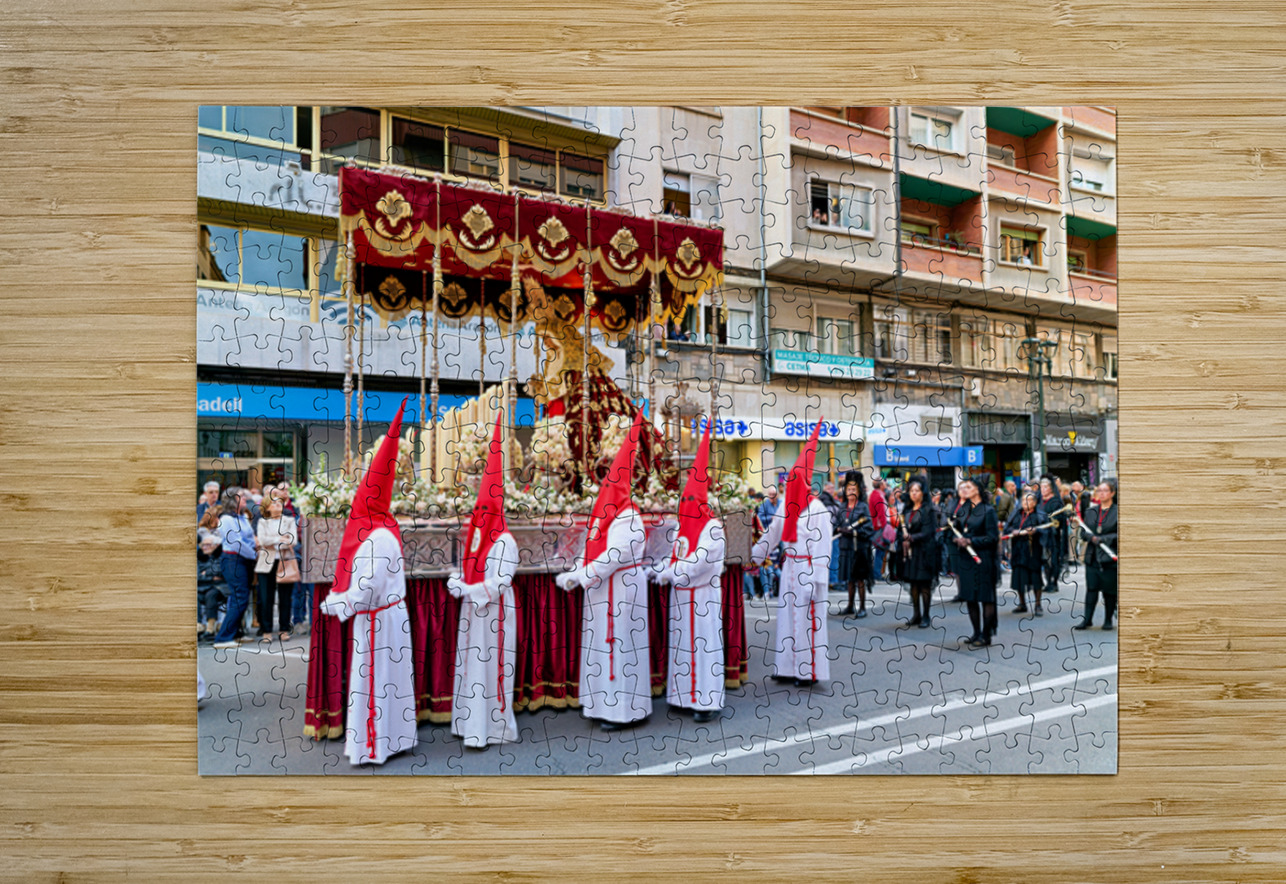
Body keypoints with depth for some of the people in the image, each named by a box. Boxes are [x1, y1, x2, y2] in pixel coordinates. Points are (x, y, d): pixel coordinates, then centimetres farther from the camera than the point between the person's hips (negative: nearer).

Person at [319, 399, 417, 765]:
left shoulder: (378, 537, -23)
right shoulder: (382, 530, 7)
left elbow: (368, 587, -22)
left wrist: (334, 604, -8)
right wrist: (337, 598, 9)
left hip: (377, 620, -9)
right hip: (384, 615, 9)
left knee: (374, 681, 2)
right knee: (386, 680, 17)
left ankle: (374, 746, 13)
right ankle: (394, 738, 28)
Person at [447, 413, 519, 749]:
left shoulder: (504, 542, -12)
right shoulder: (475, 539, 12)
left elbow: (501, 581, -17)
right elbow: (464, 570, 19)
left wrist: (471, 591, -19)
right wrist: (456, 581, -2)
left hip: (494, 612, -8)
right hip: (472, 611, 8)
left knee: (489, 667, -4)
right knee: (469, 664, 11)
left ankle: (491, 728, 3)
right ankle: (470, 723, 20)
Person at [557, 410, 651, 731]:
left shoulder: (628, 519, -16)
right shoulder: (603, 515, 12)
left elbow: (613, 556, -20)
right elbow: (590, 551, 13)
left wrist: (580, 576, -17)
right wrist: (575, 575, -1)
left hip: (620, 589, -9)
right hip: (601, 589, 9)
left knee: (618, 643, -4)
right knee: (601, 642, 13)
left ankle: (622, 710, 5)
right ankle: (603, 703, 23)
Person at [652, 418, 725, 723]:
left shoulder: (712, 527, -12)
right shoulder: (683, 526, 13)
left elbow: (699, 561, -21)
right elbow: (674, 556, 15)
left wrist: (669, 573, -15)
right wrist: (659, 572, -3)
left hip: (702, 595, -8)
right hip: (681, 594, 8)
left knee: (702, 644, -5)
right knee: (682, 642, 11)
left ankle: (708, 701, 1)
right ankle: (687, 695, 20)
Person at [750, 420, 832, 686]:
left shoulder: (817, 510, -13)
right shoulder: (788, 506, 9)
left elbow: (822, 546, -15)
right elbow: (773, 534, 19)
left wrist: (816, 580, -18)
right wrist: (753, 554, 21)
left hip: (807, 569, -7)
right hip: (790, 567, 7)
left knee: (807, 617, -1)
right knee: (787, 615, 9)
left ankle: (808, 671, 9)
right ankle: (789, 667, 18)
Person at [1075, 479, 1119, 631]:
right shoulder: (1091, 512, 13)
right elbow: (1083, 532, 10)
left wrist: (1102, 538, -15)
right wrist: (1092, 538, -10)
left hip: (1109, 557, -4)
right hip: (1092, 557, 4)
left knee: (1109, 590, 4)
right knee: (1091, 588, 2)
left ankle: (1108, 620, 17)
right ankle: (1087, 619, 4)